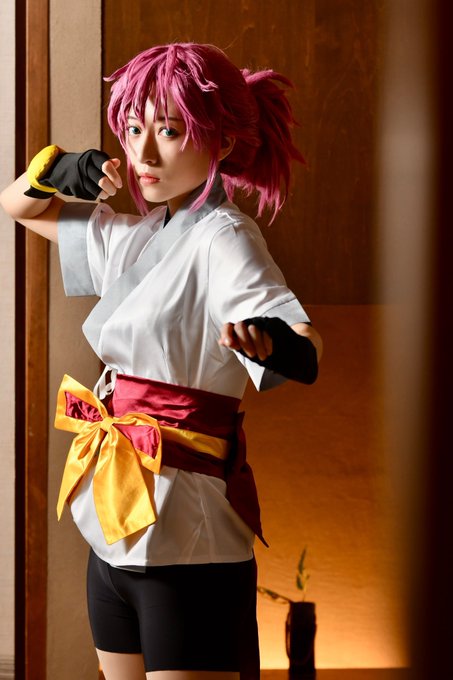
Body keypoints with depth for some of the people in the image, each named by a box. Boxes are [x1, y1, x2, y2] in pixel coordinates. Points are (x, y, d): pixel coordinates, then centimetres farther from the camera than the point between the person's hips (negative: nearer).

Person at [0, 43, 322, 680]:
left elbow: (306, 342, -30)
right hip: (116, 528, 8)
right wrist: (63, 169, 2)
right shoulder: (135, 236, 11)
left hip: (184, 536, -8)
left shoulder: (223, 238, -13)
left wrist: (276, 341, -54)